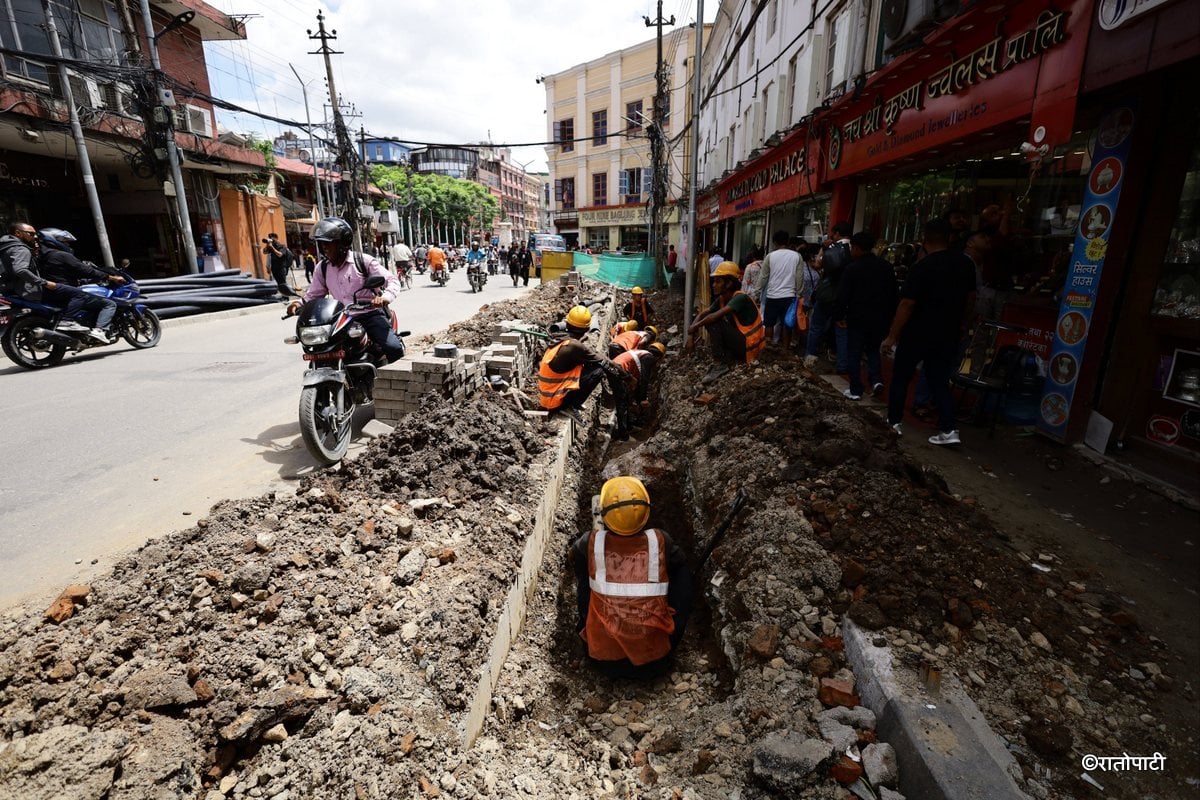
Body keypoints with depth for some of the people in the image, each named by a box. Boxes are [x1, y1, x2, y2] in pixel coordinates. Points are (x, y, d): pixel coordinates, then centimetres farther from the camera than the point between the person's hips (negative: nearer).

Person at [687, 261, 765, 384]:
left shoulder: (740, 298, -20)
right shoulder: (721, 299, 4)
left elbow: (715, 316, -30)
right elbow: (702, 315, 5)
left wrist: (694, 327, -18)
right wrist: (691, 335, -9)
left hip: (749, 346, -8)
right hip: (738, 342, 8)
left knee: (714, 322, -18)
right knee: (709, 320, 6)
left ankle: (722, 363, -12)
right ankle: (730, 358, 2)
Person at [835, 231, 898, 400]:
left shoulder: (853, 268, -10)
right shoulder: (886, 267, 4)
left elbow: (843, 295, -10)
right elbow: (893, 294, 8)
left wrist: (839, 316, 1)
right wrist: (890, 315, 16)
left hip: (858, 318, -4)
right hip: (880, 318, 4)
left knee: (854, 354, 6)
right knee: (873, 350, 21)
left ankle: (856, 390, 9)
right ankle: (876, 379, 1)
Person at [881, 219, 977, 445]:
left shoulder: (922, 266, -17)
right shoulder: (966, 263, 3)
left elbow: (907, 304, -19)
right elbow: (971, 298, 12)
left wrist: (892, 337, -14)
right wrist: (961, 327, 25)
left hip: (917, 334, -5)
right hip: (948, 335, 5)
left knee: (901, 378, 11)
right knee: (940, 381, 12)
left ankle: (894, 421, 20)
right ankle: (948, 429, 4)